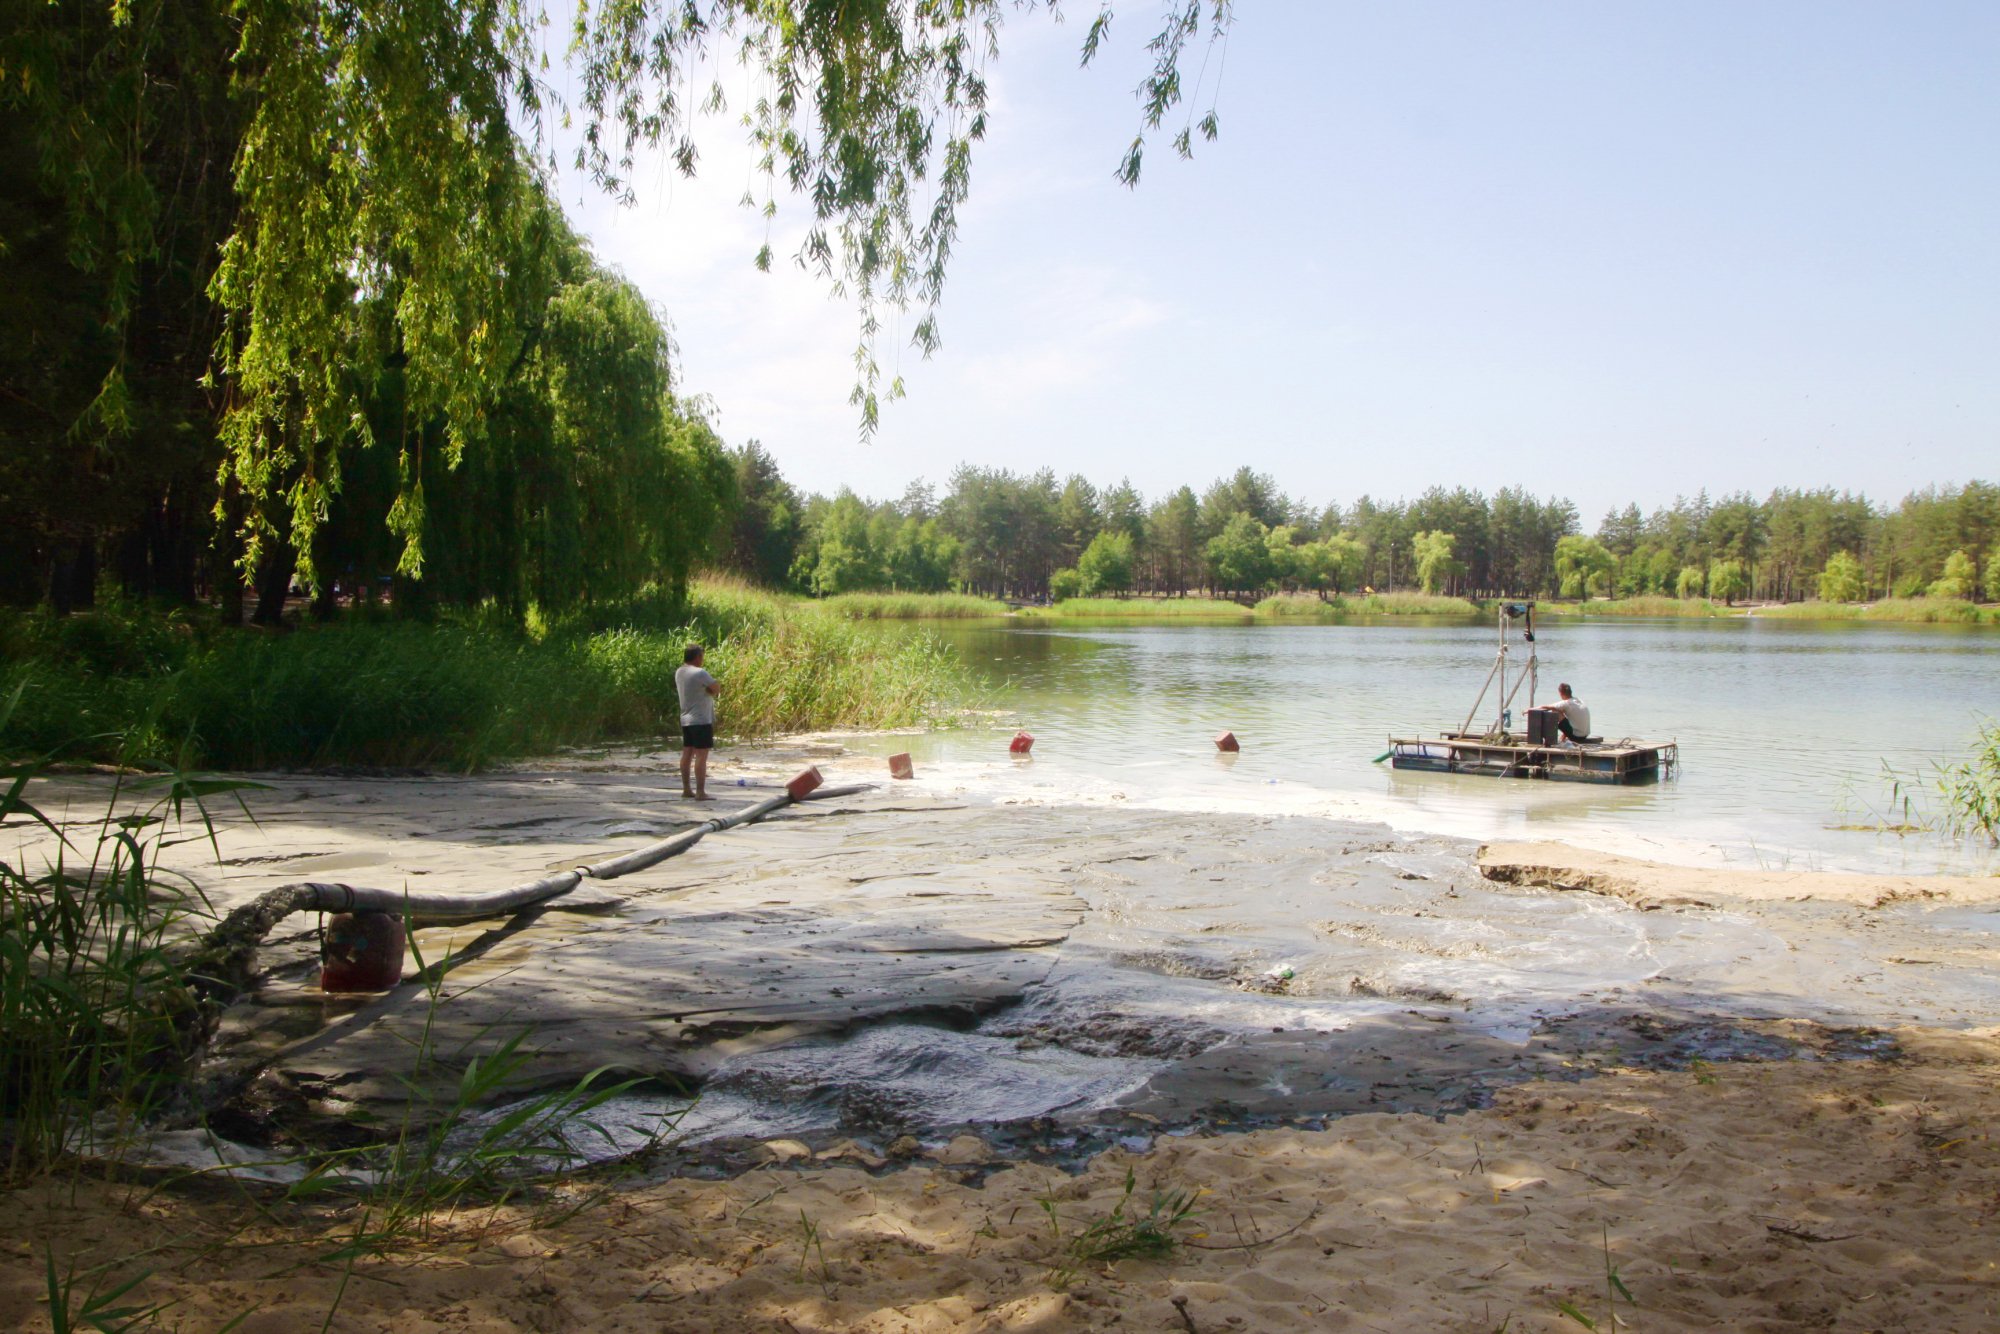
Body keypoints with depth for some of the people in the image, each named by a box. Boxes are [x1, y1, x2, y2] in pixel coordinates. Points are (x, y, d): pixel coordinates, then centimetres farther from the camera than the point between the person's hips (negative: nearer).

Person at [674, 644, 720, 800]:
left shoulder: (679, 672, 8)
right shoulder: (700, 673, -17)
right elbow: (717, 689, -12)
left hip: (686, 719, 9)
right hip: (701, 720, -9)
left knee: (687, 753, 12)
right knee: (701, 755, -8)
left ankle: (686, 789, 18)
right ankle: (700, 792, -11)